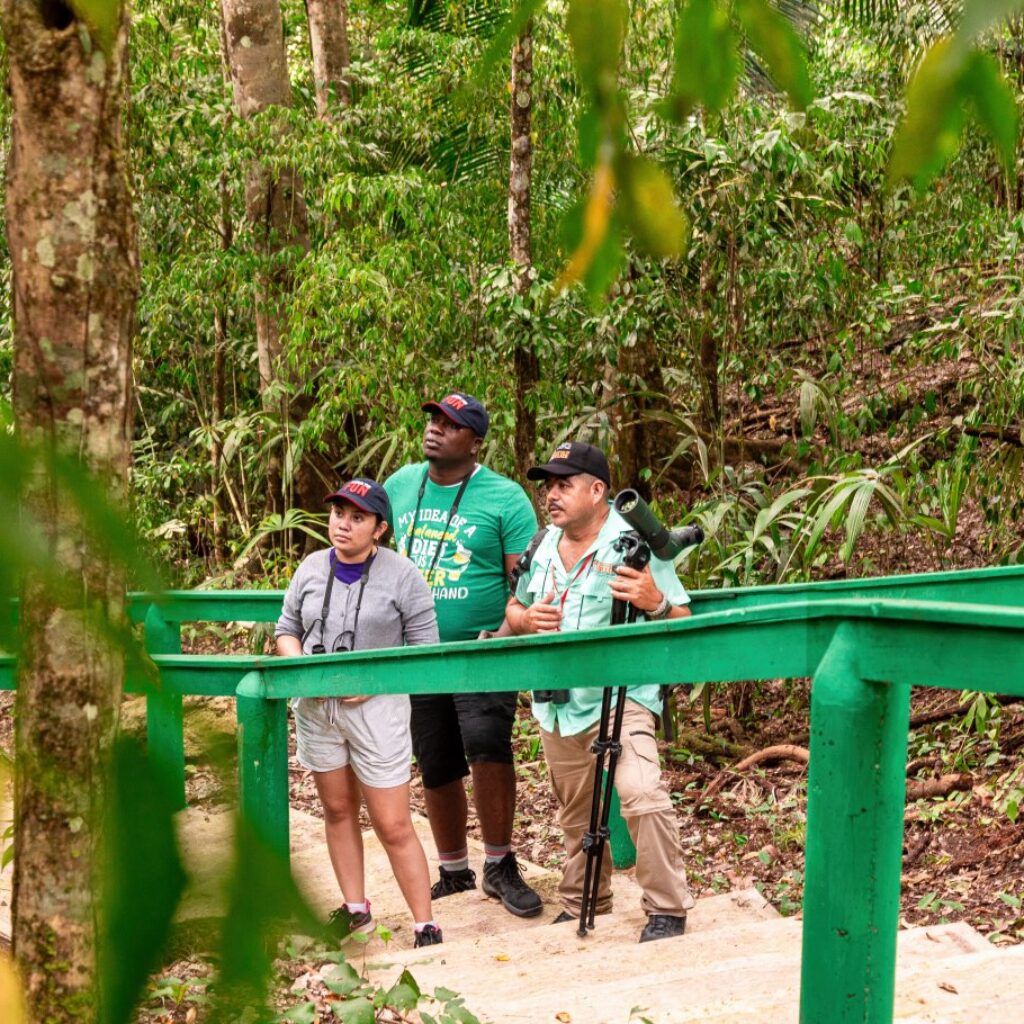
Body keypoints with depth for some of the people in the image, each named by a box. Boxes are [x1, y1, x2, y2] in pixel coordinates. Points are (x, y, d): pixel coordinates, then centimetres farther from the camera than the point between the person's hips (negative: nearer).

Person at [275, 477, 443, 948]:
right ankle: (355, 909, 31)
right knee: (337, 809, 16)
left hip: (376, 709, -5)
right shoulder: (311, 568, 4)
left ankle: (426, 928, 4)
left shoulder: (401, 576, -9)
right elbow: (286, 630, 14)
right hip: (317, 708, 5)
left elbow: (426, 649, -7)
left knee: (393, 826, -4)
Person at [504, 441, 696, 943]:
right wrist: (526, 619, -3)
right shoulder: (542, 546, 10)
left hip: (618, 699, -7)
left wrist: (655, 603, -32)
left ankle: (666, 909, -14)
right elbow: (513, 610, 21)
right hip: (556, 706, 7)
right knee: (575, 813, 17)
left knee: (642, 794, -25)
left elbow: (682, 623, -10)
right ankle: (581, 903, 34)